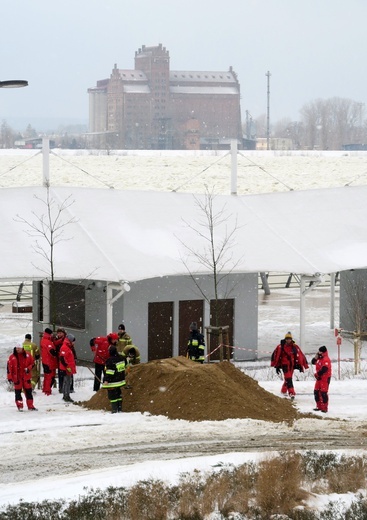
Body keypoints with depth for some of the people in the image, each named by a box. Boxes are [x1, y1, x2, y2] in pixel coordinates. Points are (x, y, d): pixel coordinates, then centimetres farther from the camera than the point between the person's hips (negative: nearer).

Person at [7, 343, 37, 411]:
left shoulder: (27, 355, 1)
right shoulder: (12, 357, -4)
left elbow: (32, 363, 10)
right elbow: (9, 368, -3)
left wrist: (28, 368, -10)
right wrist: (10, 377, -6)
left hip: (26, 376, 2)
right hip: (17, 377, -2)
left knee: (28, 391, 7)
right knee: (18, 392, 1)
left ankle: (30, 406, 15)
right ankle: (20, 406, 9)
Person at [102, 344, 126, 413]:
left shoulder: (110, 360, -21)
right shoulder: (121, 358, 3)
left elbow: (109, 371, -23)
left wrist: (106, 380, -20)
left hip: (112, 382, -8)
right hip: (120, 380, 8)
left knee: (112, 396, -2)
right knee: (119, 394, 17)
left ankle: (114, 410, -4)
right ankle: (120, 409, 20)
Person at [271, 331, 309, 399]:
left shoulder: (295, 347, -1)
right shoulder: (280, 347, -7)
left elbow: (300, 356, 2)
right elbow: (275, 355, -1)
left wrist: (300, 365, 0)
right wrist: (277, 366, 1)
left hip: (292, 365, 4)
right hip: (285, 365, -3)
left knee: (288, 379, 16)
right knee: (288, 379, -15)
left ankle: (283, 391, 37)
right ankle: (291, 393, -22)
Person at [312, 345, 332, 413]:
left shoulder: (326, 359, -18)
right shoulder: (319, 358, 12)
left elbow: (324, 369, -26)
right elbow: (313, 362, 19)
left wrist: (317, 374, -17)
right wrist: (316, 357, -1)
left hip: (325, 378, -10)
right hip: (319, 378, 10)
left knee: (323, 393, -11)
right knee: (316, 392, 13)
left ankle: (325, 408, -8)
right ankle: (319, 406, 22)